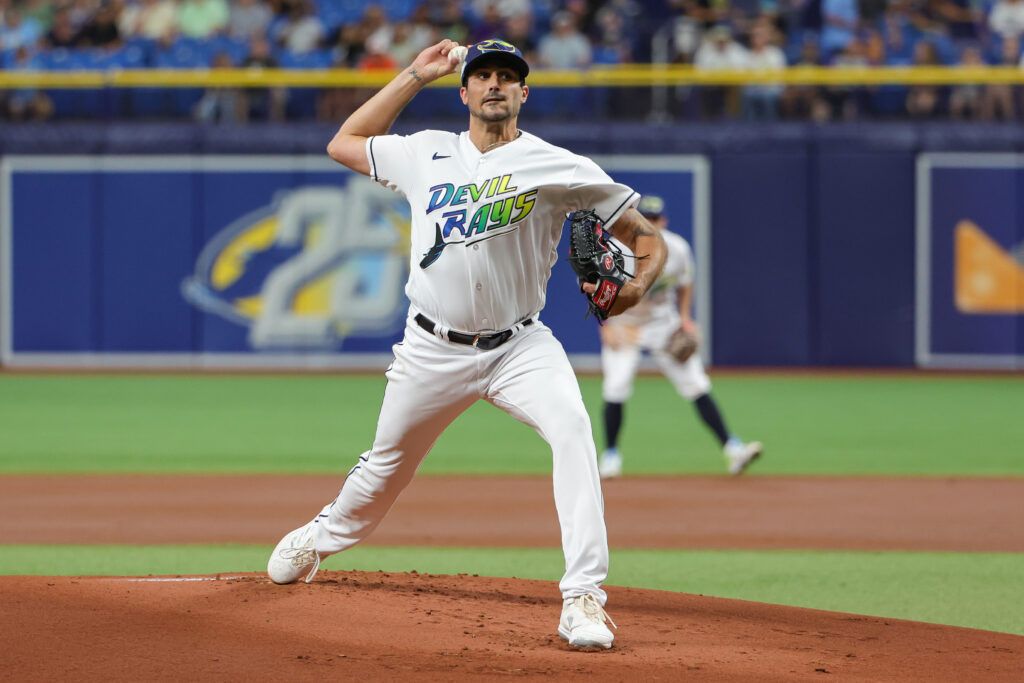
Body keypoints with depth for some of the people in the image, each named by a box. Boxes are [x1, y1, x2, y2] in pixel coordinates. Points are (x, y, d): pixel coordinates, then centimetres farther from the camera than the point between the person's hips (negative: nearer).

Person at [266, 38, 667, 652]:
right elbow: (344, 144, 17)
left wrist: (637, 286, -27)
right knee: (388, 465, 16)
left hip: (519, 345, -3)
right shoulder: (426, 153, 5)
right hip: (433, 349, 3)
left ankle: (584, 598, -33)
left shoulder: (559, 168, -7)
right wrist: (414, 76, 10)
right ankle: (320, 539, 49)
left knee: (572, 428, -30)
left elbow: (648, 237, -5)